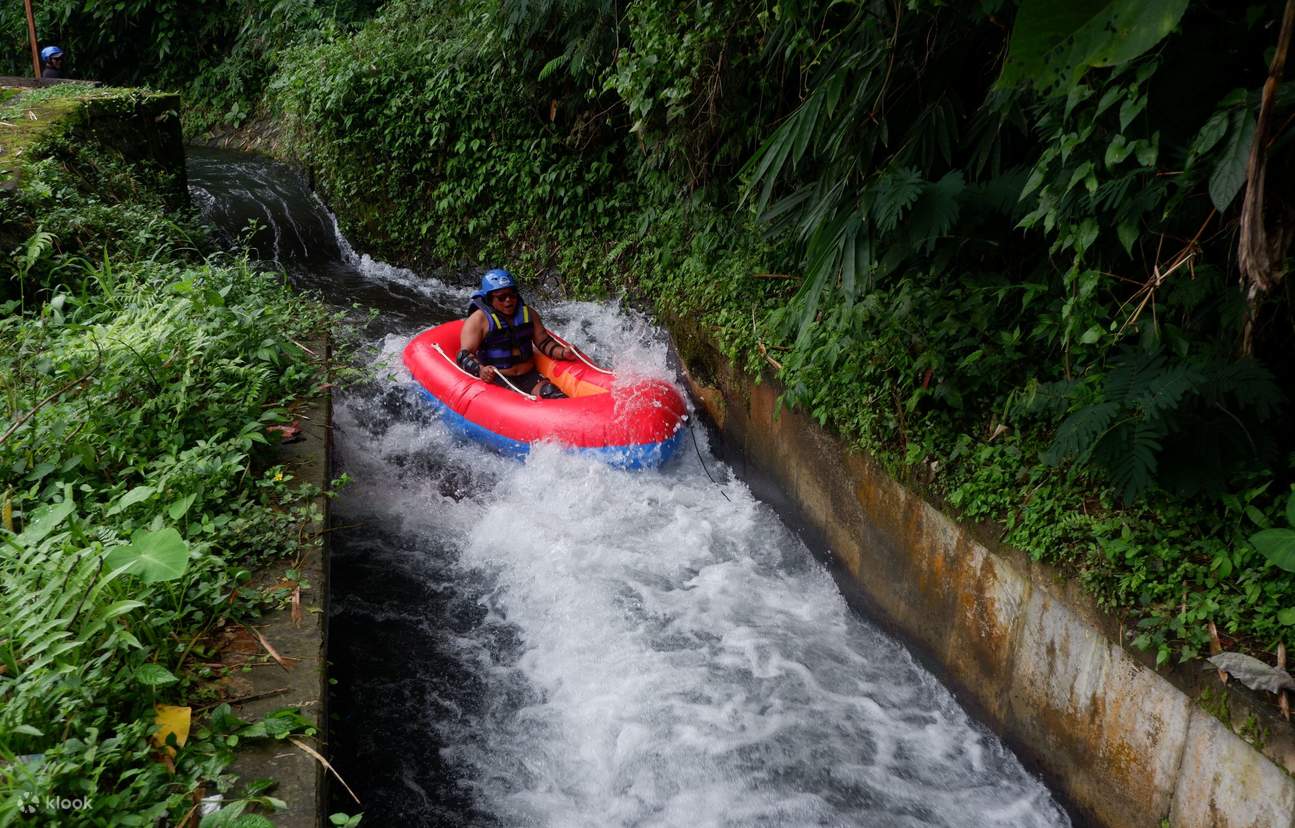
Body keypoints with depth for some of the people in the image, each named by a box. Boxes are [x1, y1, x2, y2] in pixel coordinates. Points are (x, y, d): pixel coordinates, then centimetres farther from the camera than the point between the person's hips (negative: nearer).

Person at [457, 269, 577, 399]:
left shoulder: (528, 313, 11)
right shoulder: (478, 320, -6)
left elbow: (544, 342, 16)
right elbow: (464, 355, -14)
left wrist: (563, 353, -6)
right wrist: (479, 370, -35)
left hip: (528, 376, 4)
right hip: (495, 379, -4)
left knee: (559, 398, -21)